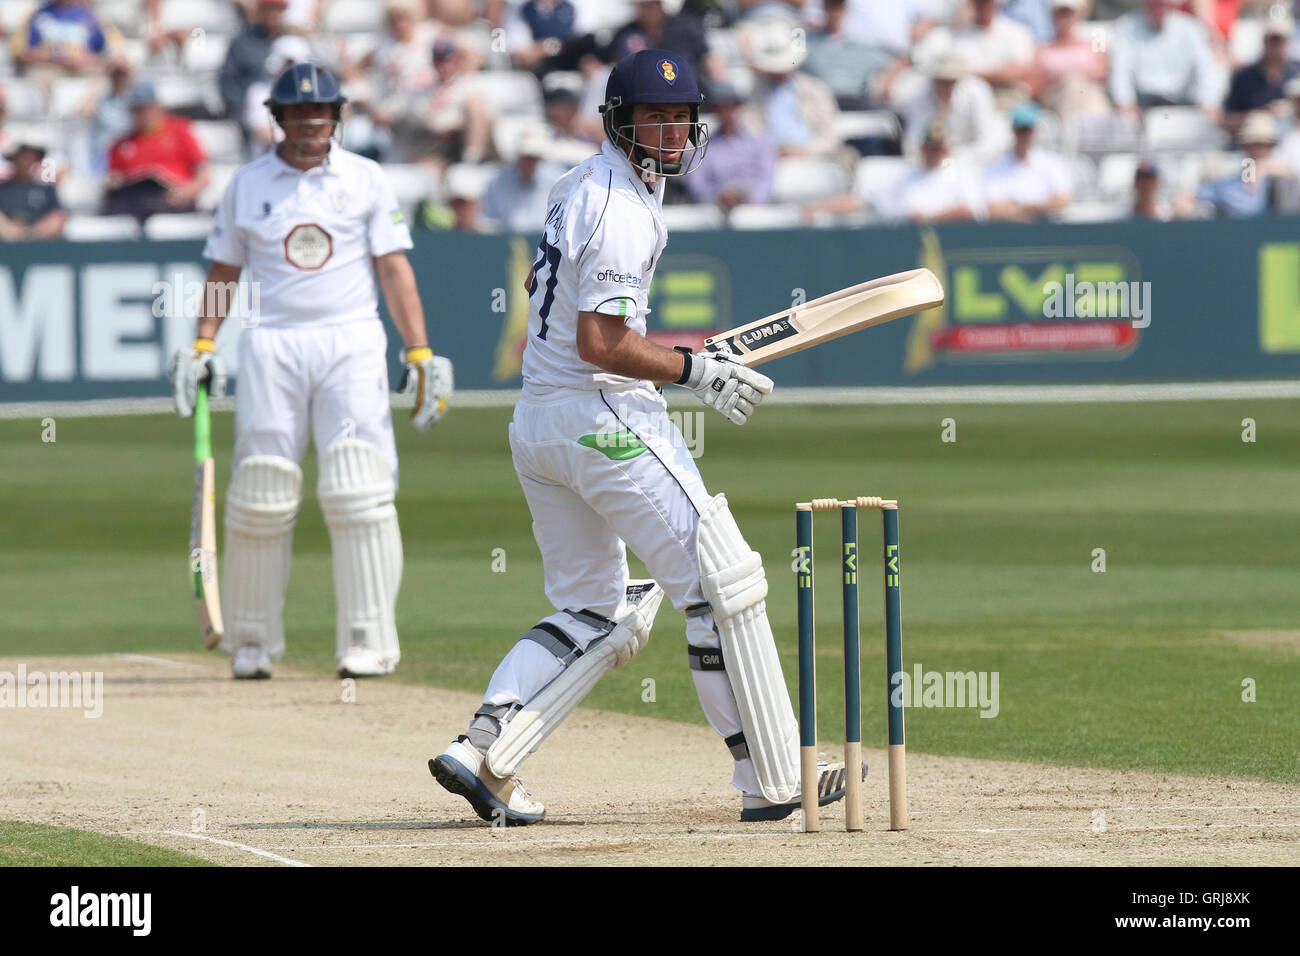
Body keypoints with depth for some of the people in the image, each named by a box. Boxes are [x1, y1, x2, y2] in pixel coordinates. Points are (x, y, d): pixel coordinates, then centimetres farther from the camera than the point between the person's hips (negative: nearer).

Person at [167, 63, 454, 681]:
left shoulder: (365, 180, 8)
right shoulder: (247, 185, 10)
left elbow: (394, 269, 5)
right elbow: (222, 272, 15)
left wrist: (420, 353, -3)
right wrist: (203, 346, 2)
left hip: (352, 345, -1)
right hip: (271, 346, 1)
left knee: (359, 493, -10)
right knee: (260, 493, -2)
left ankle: (368, 643, -10)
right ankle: (251, 641, 10)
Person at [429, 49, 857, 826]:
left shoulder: (582, 184, 15)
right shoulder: (625, 210, -16)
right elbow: (600, 340, -23)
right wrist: (694, 371, -15)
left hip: (537, 425, 10)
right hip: (608, 417, -10)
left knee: (593, 613, 15)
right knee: (724, 585, -4)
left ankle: (482, 749, -2)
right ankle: (773, 782, -4)